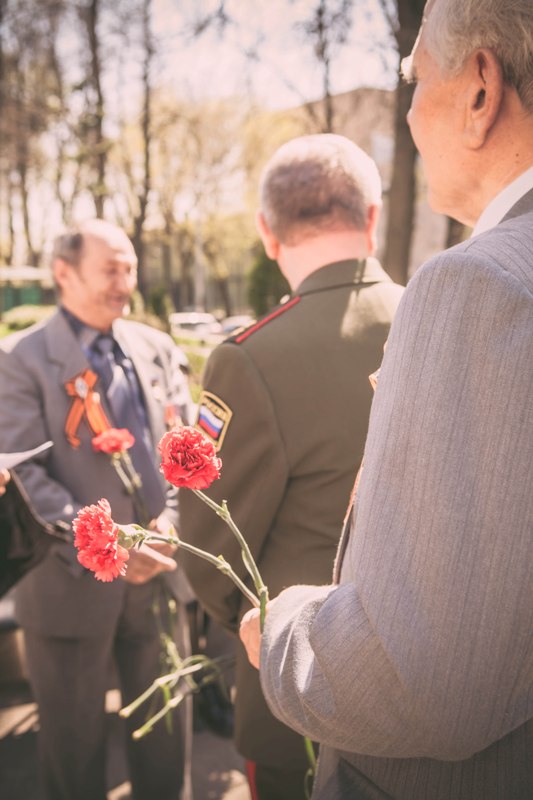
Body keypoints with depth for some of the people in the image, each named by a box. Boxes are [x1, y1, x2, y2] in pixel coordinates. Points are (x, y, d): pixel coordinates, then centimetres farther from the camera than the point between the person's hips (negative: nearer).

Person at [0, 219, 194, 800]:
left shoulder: (157, 348, 7)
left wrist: (170, 519, -9)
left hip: (159, 571, 4)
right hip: (73, 580, -4)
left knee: (164, 720, 19)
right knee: (74, 734, 15)